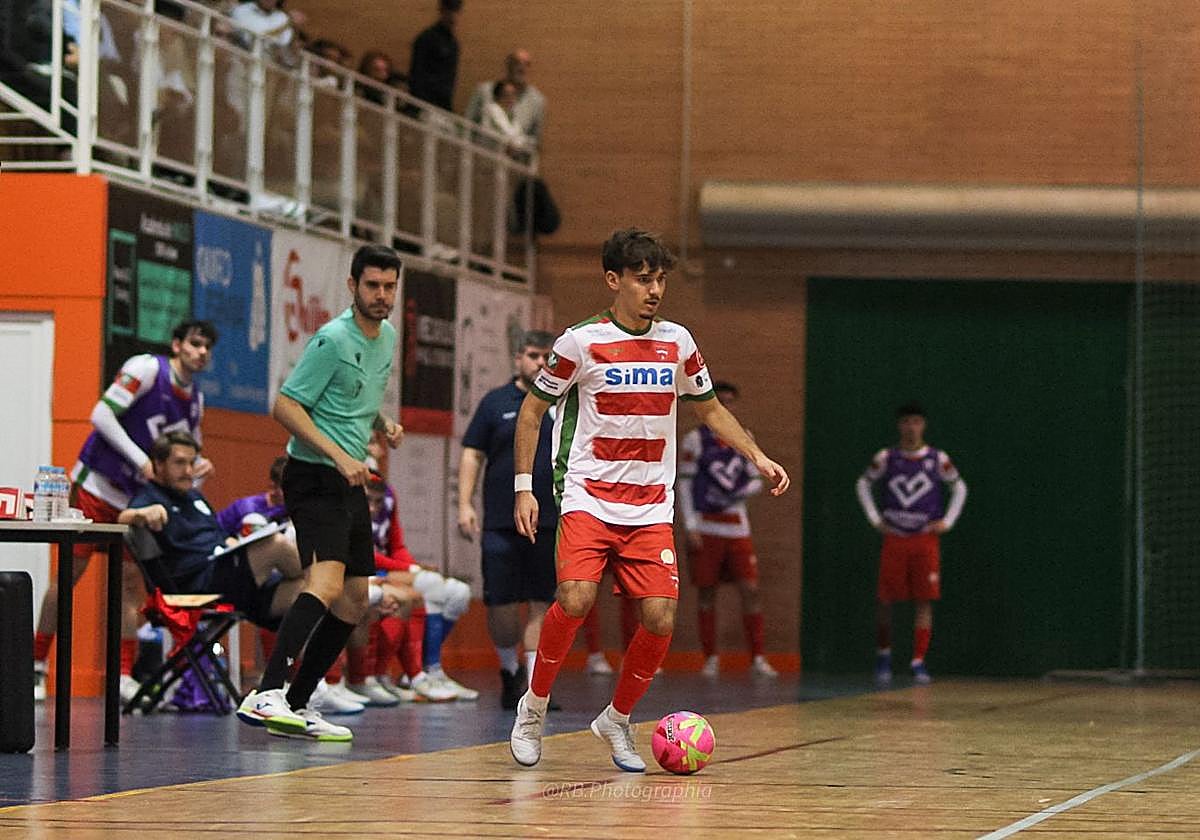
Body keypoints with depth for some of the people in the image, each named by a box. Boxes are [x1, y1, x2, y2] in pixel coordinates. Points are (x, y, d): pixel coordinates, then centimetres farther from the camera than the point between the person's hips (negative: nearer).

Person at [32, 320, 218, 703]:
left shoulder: (195, 401, 10)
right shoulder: (147, 368, -12)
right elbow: (102, 415, -19)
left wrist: (200, 467, -3)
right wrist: (141, 461, -21)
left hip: (135, 499, 7)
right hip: (96, 485, -7)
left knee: (131, 581, 1)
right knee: (70, 572, -3)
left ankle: (124, 678, 2)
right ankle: (37, 665, 6)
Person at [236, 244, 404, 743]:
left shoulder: (387, 337, 13)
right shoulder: (333, 340, -14)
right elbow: (285, 406, -16)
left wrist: (383, 424, 10)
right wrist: (338, 455, -23)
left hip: (350, 483, 9)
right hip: (314, 478, -9)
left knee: (354, 601, 9)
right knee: (325, 586, -27)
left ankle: (297, 706, 15)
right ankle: (266, 694, -36)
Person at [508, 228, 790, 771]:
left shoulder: (677, 343, 7)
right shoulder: (581, 342, -4)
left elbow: (709, 410, 21)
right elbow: (532, 410, 4)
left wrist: (758, 458, 9)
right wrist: (523, 487, -2)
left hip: (651, 510, 4)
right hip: (587, 498, -3)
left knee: (660, 618, -10)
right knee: (576, 599, -24)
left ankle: (617, 720, 13)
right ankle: (534, 707, -3)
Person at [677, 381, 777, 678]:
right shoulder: (695, 440, -1)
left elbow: (756, 480, 15)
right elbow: (684, 485, -4)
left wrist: (737, 494, -6)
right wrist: (690, 528, -11)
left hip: (737, 526, 3)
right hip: (706, 527, -3)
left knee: (750, 589, -4)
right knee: (706, 592, 1)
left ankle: (757, 657, -1)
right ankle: (711, 658, 10)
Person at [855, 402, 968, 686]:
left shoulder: (937, 460, 0)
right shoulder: (886, 458, 1)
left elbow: (959, 487, 13)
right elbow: (863, 484, 14)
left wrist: (947, 521, 3)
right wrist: (874, 518, 5)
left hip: (926, 539, 0)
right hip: (894, 539, 0)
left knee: (925, 601, -6)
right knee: (884, 599, -1)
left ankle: (918, 662, -2)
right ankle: (883, 654, 20)